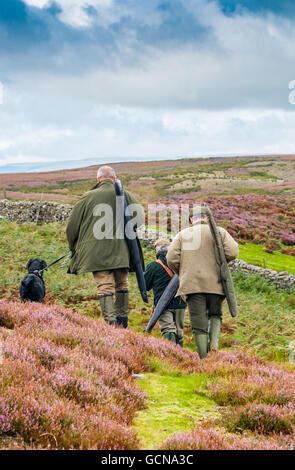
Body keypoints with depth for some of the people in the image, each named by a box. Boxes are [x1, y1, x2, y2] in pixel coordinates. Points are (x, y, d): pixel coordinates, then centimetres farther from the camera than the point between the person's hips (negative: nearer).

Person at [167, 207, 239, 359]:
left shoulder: (183, 234, 9)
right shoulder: (219, 232, 8)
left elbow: (171, 258, 0)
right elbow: (232, 252, -5)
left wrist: (182, 273, 17)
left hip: (192, 284, 0)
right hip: (215, 283, 1)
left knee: (199, 324, 2)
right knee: (215, 315, 22)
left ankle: (204, 359, -3)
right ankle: (214, 342, -3)